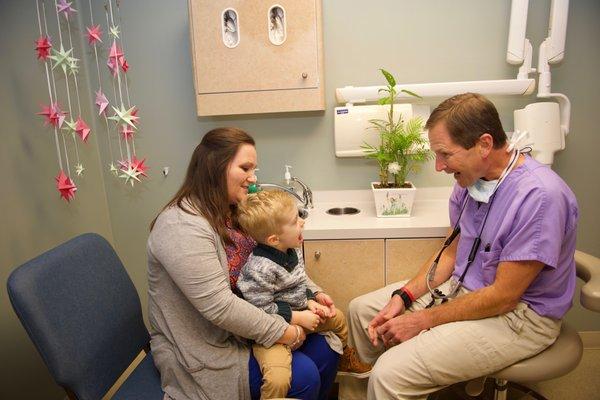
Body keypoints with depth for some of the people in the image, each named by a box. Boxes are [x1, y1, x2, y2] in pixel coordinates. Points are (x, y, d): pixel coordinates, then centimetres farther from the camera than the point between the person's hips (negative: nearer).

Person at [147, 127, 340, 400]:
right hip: (203, 350, -8)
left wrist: (312, 294, -6)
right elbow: (219, 306, -30)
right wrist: (284, 333, -22)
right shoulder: (182, 226, -26)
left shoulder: (232, 212, 2)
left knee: (324, 351, 1)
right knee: (304, 377, -16)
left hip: (243, 325, 8)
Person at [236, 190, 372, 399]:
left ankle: (345, 360, 51)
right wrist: (299, 318, -19)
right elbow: (262, 310, -24)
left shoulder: (293, 250, -5)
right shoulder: (260, 269, -31)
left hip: (299, 312, 9)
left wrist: (311, 302, -5)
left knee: (338, 317, 22)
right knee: (278, 379, -30)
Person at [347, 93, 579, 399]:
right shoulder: (470, 180, -3)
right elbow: (452, 251, 6)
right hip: (460, 288, 8)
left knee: (392, 374, -23)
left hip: (518, 314, -8)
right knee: (361, 310, 8)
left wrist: (424, 321, -16)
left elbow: (504, 295, -23)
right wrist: (403, 297, -6)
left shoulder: (540, 196, -26)